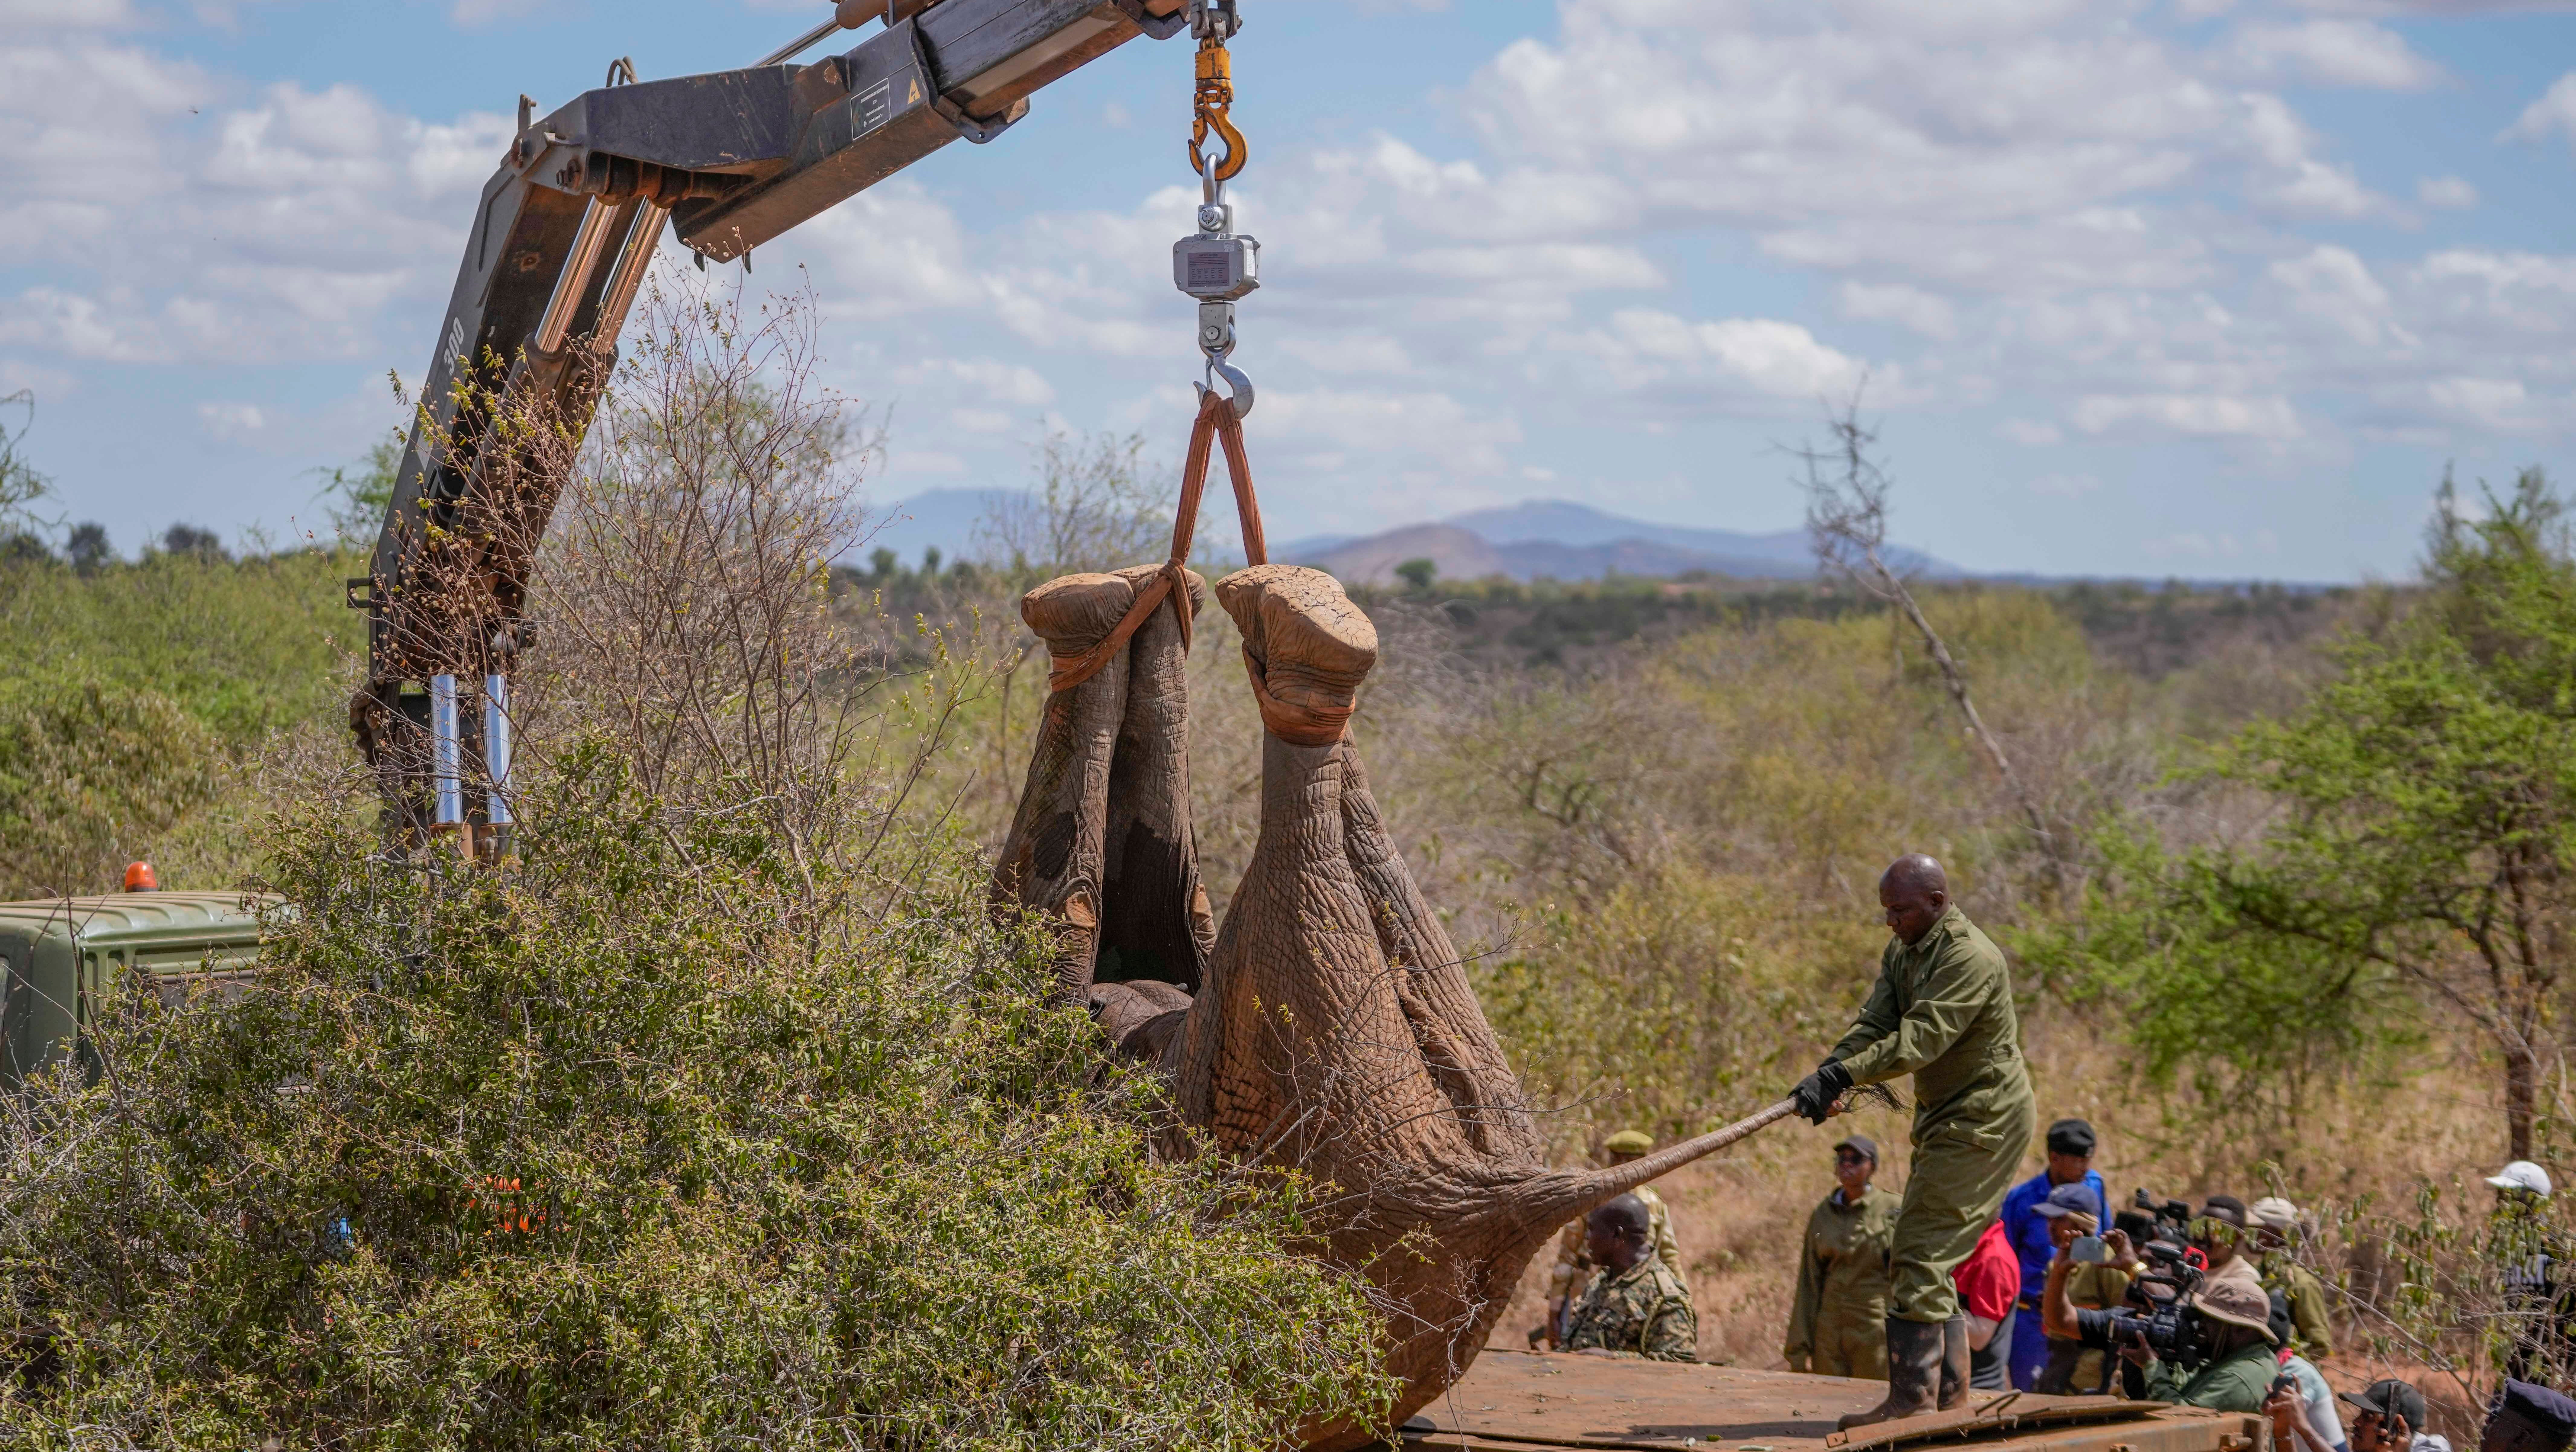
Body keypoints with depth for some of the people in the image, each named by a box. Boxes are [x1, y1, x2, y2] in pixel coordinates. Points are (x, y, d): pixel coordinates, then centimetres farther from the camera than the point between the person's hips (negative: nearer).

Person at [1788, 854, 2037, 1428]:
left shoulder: (1970, 959, -21)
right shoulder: (1903, 952, 10)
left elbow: (1919, 1041, -30)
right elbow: (1873, 1025, 0)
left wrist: (1842, 1074, -37)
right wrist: (1830, 1072, -19)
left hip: (1982, 1121, -10)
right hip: (1944, 1118, 10)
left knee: (1921, 1254, -14)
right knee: (1929, 1256, 13)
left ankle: (1912, 1394, -14)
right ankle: (1948, 1391, 19)